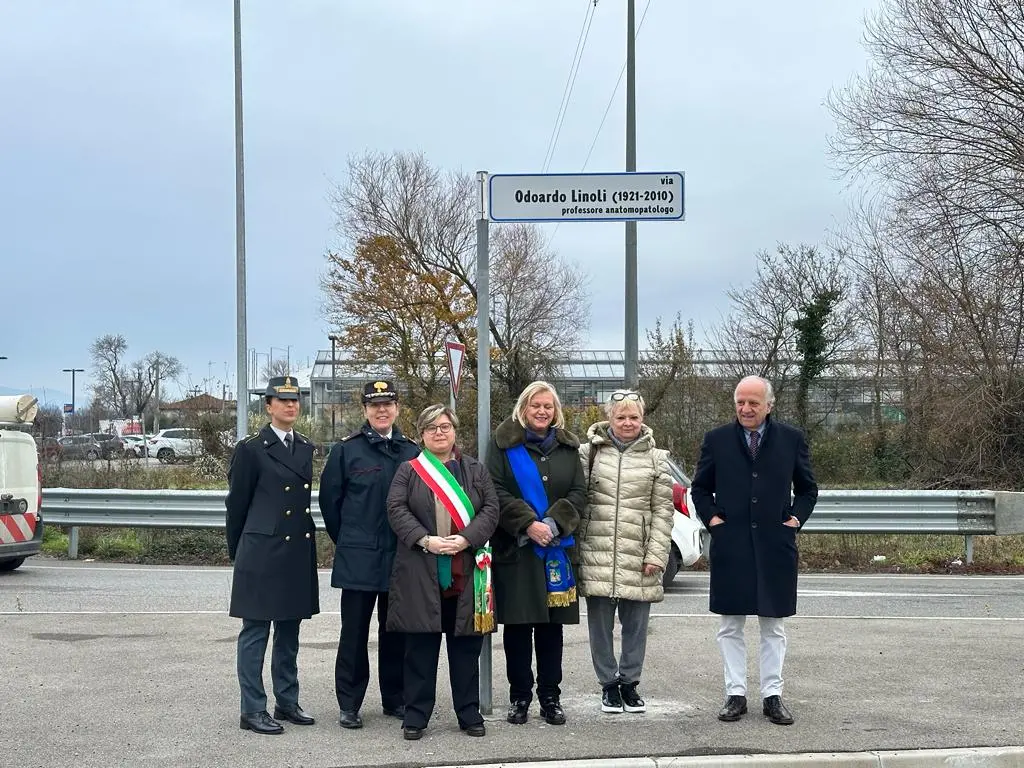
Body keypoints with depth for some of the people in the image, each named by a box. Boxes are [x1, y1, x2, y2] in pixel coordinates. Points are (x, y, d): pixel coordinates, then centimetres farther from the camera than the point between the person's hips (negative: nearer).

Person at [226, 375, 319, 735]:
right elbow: (236, 504, -1)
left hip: (298, 552, 6)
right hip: (262, 553, -6)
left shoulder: (306, 448, 12)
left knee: (289, 632, 14)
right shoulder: (251, 449, -6)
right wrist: (238, 552, 5)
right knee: (255, 632, 0)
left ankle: (287, 702, 24)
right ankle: (252, 711, 6)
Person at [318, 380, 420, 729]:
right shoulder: (346, 449, -1)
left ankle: (394, 699, 21)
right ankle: (349, 704, 9)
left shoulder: (411, 451, 7)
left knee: (395, 631, 10)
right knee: (354, 632, 1)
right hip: (358, 559, -3)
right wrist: (345, 541, 6)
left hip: (401, 557, 3)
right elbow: (329, 500, 3)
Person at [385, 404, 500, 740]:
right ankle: (416, 716, 9)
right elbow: (397, 510, -2)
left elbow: (490, 509, 3)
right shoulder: (408, 471, 9)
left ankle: (469, 714, 16)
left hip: (466, 572, 1)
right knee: (420, 646, 1)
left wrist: (466, 539, -12)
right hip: (420, 572, -1)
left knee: (466, 646, 6)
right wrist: (425, 540, -16)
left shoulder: (476, 470, 12)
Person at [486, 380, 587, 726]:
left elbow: (579, 492, 4)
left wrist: (553, 524, -11)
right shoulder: (504, 443, 2)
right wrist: (527, 524, -16)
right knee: (517, 627, 0)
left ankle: (550, 698, 13)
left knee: (552, 627, 5)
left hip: (557, 549, 2)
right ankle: (519, 698, 10)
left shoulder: (567, 446, 11)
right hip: (514, 549, -2)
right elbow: (497, 491, -6)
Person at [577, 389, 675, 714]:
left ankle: (629, 682, 22)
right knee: (600, 622, 5)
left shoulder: (655, 458, 8)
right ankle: (608, 684, 19)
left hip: (638, 556, 1)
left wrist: (656, 554, -2)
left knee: (636, 624, 7)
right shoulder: (589, 452, 4)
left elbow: (663, 510, 5)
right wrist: (574, 546, -2)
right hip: (597, 554, -1)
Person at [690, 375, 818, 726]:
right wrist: (710, 517, -2)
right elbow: (700, 488, 13)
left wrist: (797, 518, -1)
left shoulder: (792, 439, 5)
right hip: (730, 546, 0)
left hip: (775, 545, 0)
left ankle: (772, 694, 14)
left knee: (773, 625, 7)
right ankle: (736, 694, 12)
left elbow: (808, 489, 14)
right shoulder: (716, 440, 5)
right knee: (730, 626, 4)